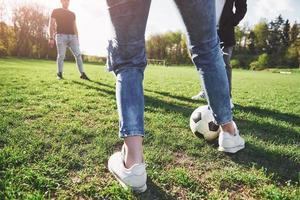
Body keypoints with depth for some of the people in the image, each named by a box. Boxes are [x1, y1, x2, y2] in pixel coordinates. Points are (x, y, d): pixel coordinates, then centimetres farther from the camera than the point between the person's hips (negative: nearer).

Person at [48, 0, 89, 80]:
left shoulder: (72, 14, 23)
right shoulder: (56, 11, 11)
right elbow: (51, 25, 4)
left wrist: (77, 38, 13)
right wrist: (51, 38, -7)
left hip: (72, 36, 3)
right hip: (61, 36, -3)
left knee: (78, 54, -7)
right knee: (61, 55, -7)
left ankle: (82, 74, -7)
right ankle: (59, 74, 2)